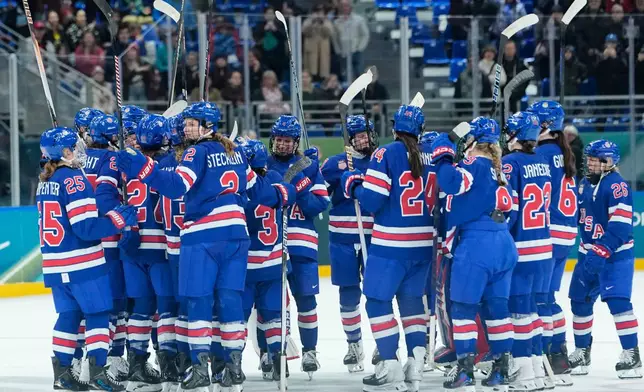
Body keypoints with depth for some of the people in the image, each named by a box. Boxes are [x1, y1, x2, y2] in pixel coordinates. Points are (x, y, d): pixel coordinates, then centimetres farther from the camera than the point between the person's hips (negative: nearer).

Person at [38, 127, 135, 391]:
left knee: (69, 314, 14)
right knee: (98, 313, -1)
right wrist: (120, 218, -12)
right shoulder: (73, 180, -15)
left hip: (55, 263, 8)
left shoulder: (45, 183, 11)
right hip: (83, 262, -8)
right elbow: (86, 227, -21)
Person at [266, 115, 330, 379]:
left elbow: (320, 204, 1)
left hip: (301, 242, 0)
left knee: (306, 297, 0)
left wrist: (300, 191, -15)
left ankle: (310, 349, 10)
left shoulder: (308, 166, 6)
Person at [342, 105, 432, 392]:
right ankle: (416, 362, 7)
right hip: (423, 242, 5)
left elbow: (372, 200, -14)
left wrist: (353, 184, 4)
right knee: (412, 300, 17)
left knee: (378, 301, 3)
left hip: (391, 244, -5)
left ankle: (390, 368, -3)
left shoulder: (386, 154, -11)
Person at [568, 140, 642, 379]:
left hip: (614, 254, -9)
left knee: (617, 301, -18)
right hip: (589, 253, 9)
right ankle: (582, 352, 27)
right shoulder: (586, 185, 11)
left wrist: (602, 251, -30)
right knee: (579, 301, 13)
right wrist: (587, 251, 17)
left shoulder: (616, 185, -16)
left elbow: (620, 224, -24)